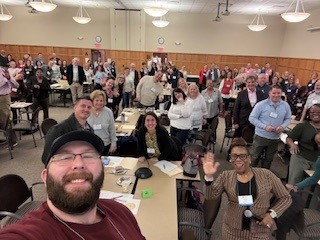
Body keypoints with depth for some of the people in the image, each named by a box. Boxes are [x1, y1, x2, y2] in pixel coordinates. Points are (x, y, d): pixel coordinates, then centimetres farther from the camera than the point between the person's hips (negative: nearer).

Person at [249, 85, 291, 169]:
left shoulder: (285, 105, -1)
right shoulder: (261, 104, -12)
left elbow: (288, 119, 8)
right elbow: (252, 118, -12)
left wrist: (282, 127, -14)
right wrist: (265, 126, -22)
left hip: (275, 138, 4)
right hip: (260, 136, -3)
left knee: (268, 159, 18)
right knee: (255, 158, 9)